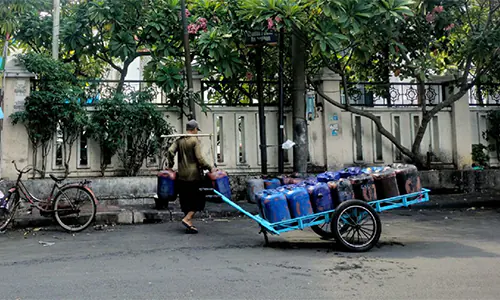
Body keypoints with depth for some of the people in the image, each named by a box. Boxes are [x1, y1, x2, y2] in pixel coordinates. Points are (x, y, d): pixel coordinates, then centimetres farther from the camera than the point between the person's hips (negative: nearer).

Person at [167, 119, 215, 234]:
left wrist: (170, 165, 8)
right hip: (194, 175, -6)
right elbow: (199, 158, -14)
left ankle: (189, 226, 16)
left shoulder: (179, 140, 8)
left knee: (186, 201, 12)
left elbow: (170, 151, -3)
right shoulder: (195, 141, -7)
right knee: (198, 199, 5)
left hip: (182, 176, 6)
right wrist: (210, 168, -6)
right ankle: (187, 219, -10)